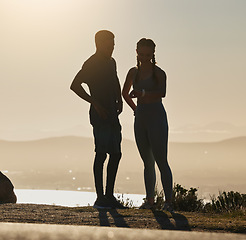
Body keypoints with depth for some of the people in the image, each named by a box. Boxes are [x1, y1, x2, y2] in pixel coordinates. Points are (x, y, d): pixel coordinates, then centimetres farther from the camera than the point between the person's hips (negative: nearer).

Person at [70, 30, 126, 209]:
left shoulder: (110, 62, 18)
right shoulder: (91, 63, -9)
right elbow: (75, 85, -17)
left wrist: (119, 100, 19)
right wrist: (95, 103, -19)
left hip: (111, 115, 9)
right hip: (100, 115, -9)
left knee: (116, 154, 8)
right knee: (101, 153, -12)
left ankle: (109, 195, 14)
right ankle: (100, 197, -11)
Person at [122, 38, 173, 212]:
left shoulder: (158, 73, -5)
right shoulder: (134, 72, 12)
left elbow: (162, 93, -24)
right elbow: (125, 93, 28)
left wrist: (143, 94, -39)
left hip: (157, 118, -6)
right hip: (140, 119, 6)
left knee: (161, 161, -10)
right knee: (148, 162, 10)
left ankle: (168, 202, -9)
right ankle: (150, 200, 14)